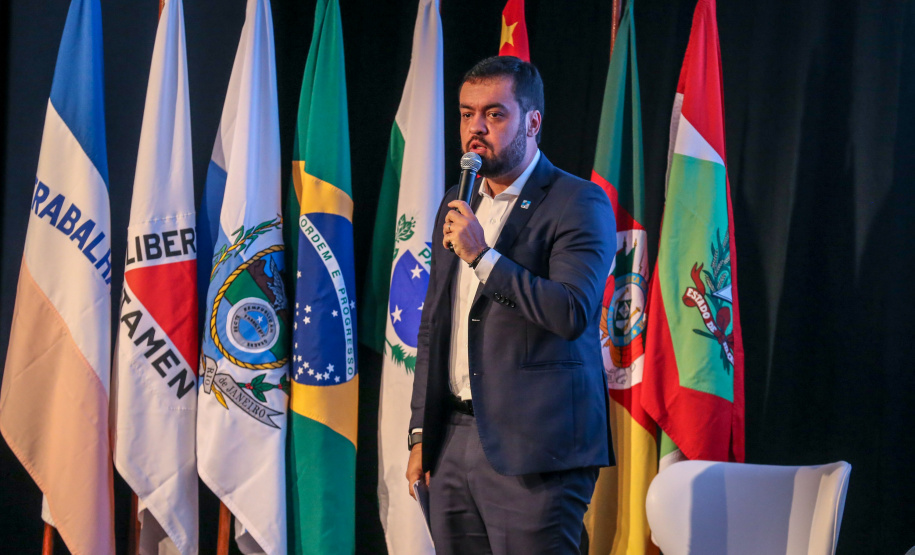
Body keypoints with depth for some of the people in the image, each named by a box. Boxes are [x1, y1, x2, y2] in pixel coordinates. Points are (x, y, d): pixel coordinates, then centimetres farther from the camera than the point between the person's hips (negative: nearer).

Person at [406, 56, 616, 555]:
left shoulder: (579, 203, -5)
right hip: (454, 440, 7)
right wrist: (420, 434, 17)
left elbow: (572, 314, -19)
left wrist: (483, 256, -17)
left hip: (530, 451, -6)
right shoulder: (455, 205, 17)